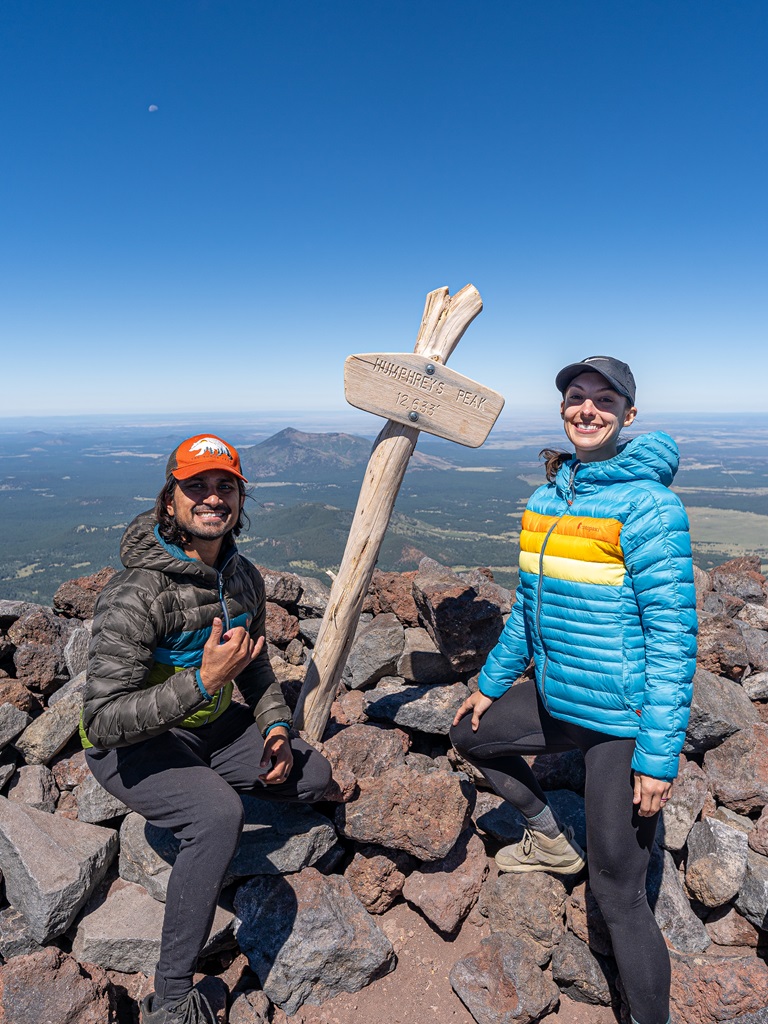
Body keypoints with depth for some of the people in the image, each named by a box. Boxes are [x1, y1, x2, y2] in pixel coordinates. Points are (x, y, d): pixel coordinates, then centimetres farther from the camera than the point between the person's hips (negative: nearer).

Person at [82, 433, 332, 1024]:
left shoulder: (243, 577, -5)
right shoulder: (137, 593, -29)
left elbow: (255, 665, 10)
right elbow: (104, 721, -30)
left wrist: (276, 726, -5)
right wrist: (203, 681, -39)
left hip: (212, 727, 7)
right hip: (131, 747, -7)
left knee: (312, 776, 4)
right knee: (218, 816, -32)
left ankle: (205, 792, 26)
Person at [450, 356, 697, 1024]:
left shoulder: (648, 505, -17)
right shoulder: (546, 499, 5)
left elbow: (673, 635, -18)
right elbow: (529, 605, 14)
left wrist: (660, 756, -19)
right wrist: (492, 684, 18)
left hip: (624, 719, -8)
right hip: (556, 698, 8)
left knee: (619, 893, 1)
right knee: (471, 735, 24)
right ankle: (554, 842, 42)